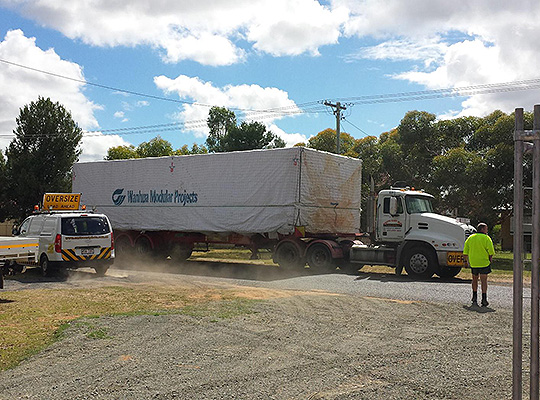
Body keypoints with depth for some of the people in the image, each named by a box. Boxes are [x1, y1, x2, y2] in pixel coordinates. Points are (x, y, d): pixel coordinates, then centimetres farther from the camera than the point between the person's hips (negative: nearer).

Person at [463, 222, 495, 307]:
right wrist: (490, 260, 5)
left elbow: (465, 252, 7)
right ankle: (484, 300, -6)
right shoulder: (486, 238, -5)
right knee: (483, 281, -1)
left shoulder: (470, 238, 8)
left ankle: (474, 297, 19)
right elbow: (491, 252, -10)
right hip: (484, 262, -4)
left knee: (475, 279, 19)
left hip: (473, 263, 4)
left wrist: (467, 261, 15)